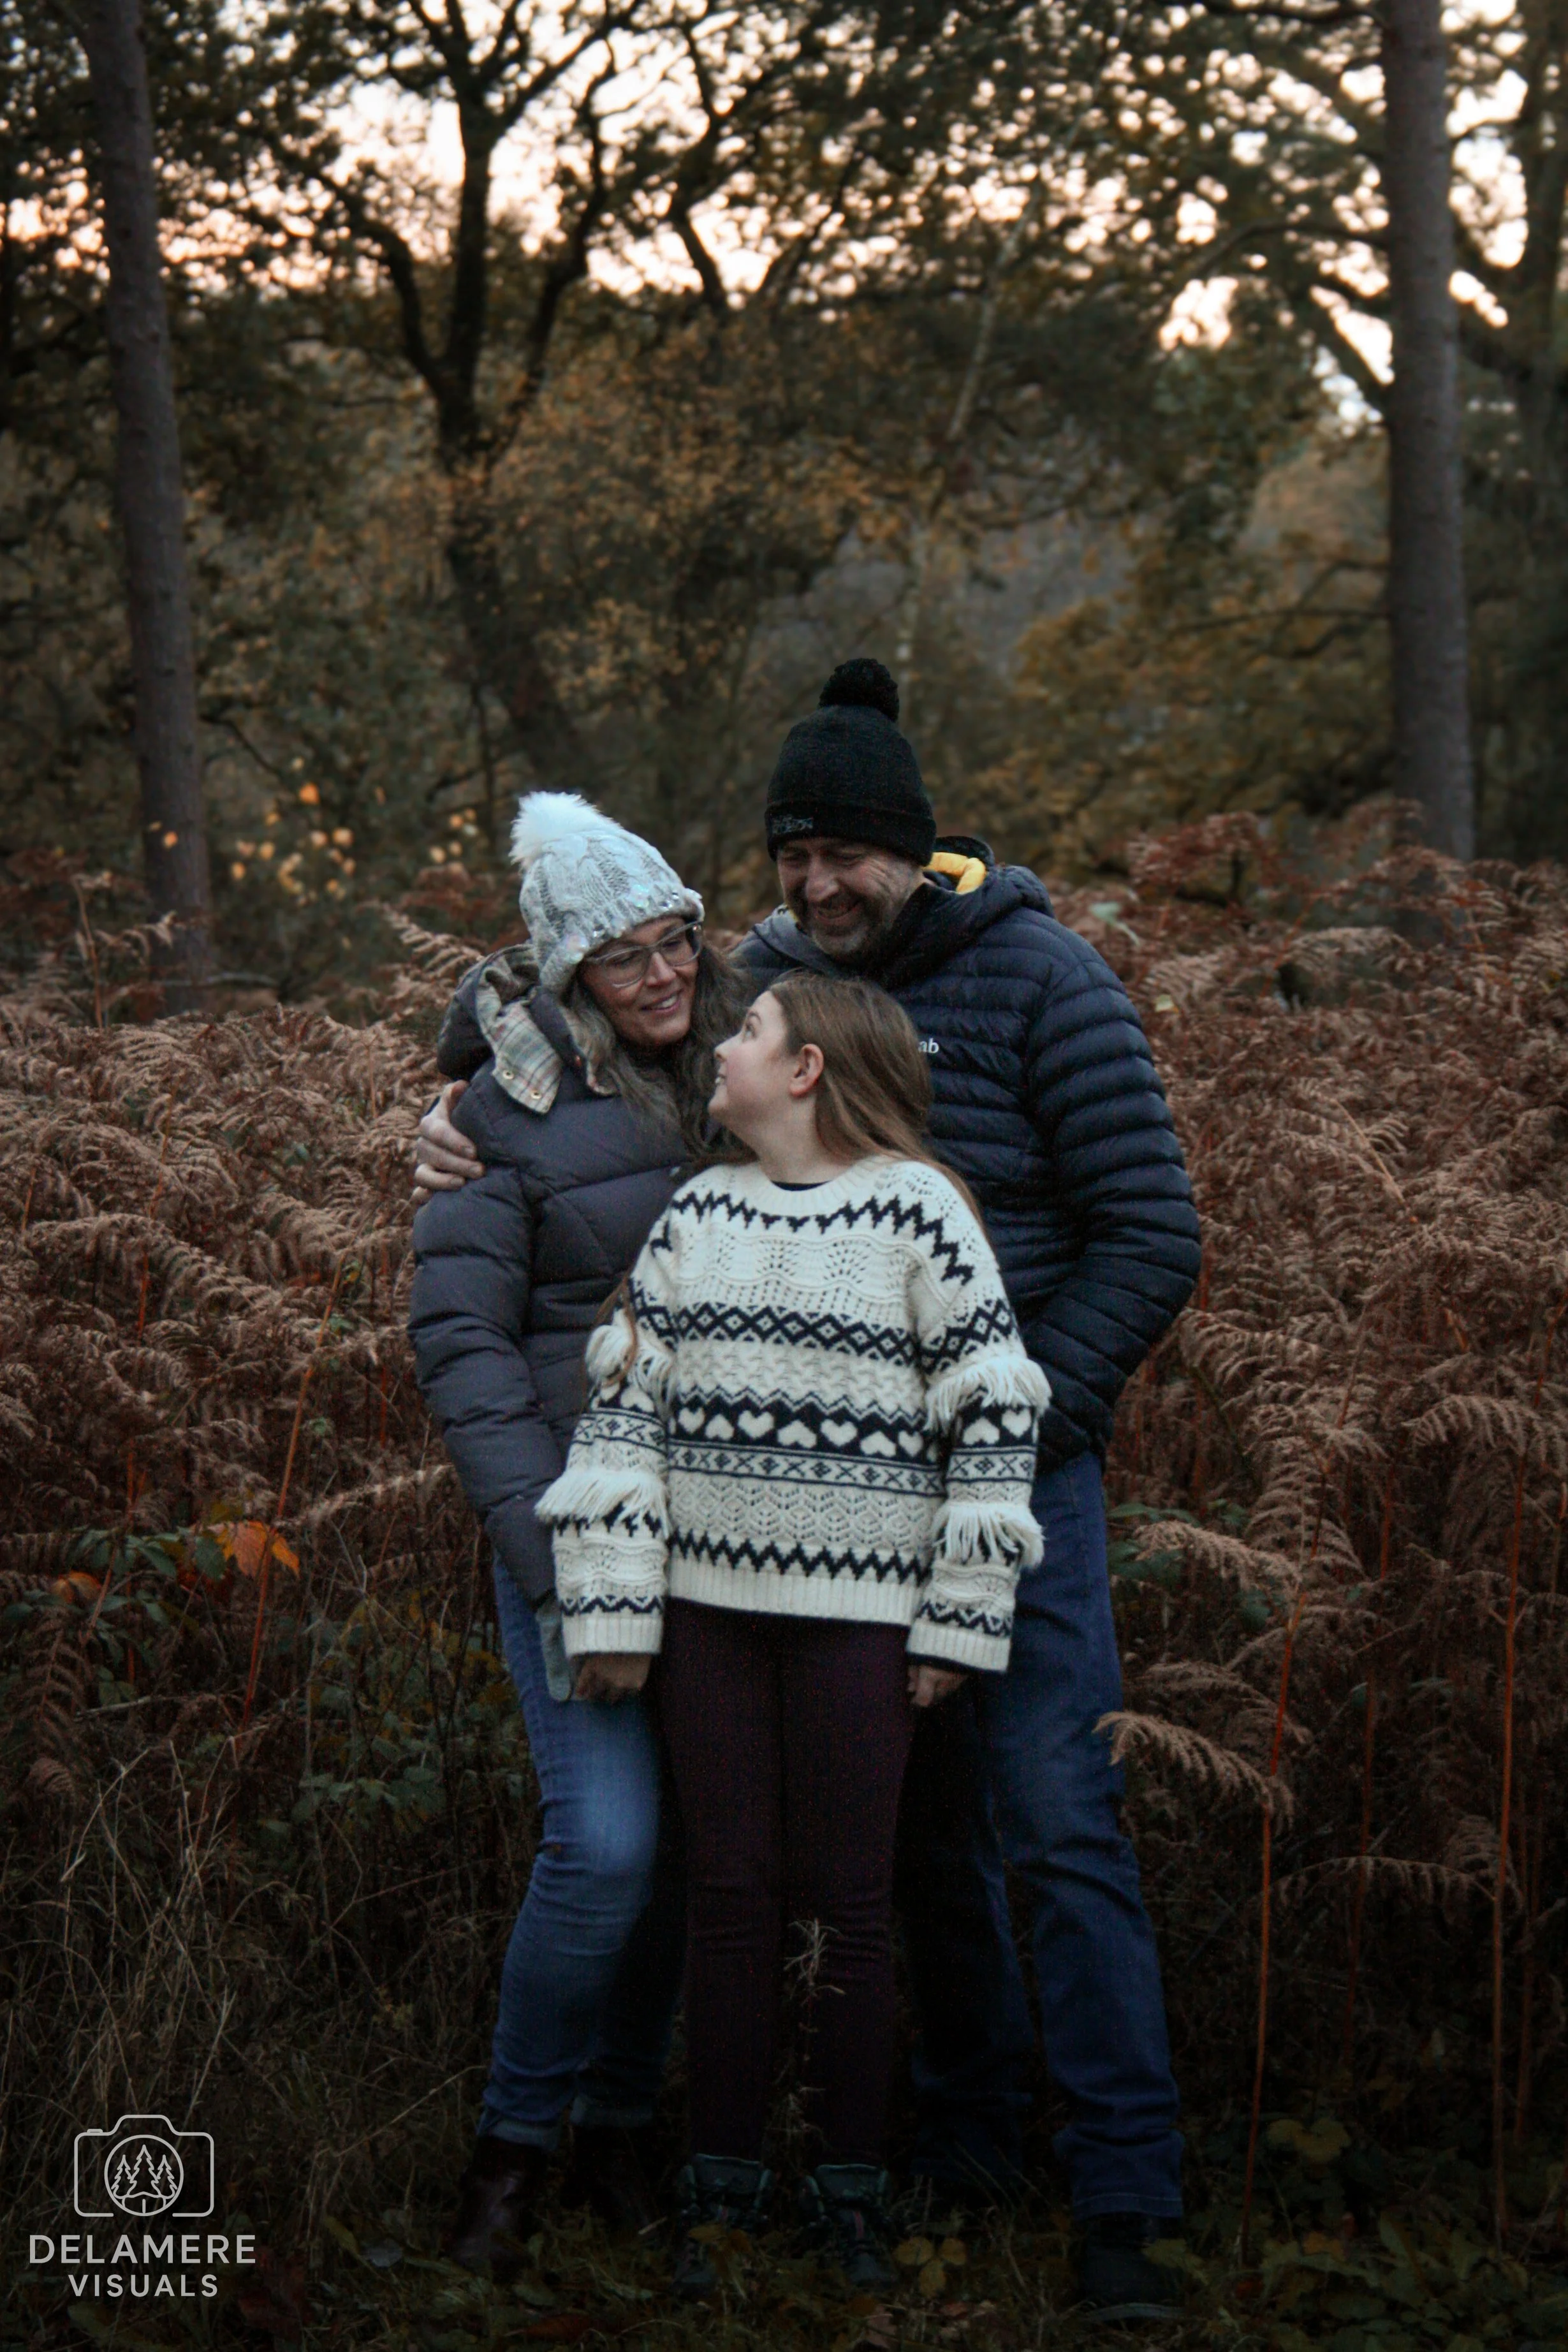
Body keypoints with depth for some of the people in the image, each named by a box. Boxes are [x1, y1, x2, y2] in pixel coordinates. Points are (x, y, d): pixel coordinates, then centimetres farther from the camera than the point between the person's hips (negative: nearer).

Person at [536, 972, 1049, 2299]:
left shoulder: (918, 1213, -3)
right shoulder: (696, 1217, 8)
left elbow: (991, 1418, -4)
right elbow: (627, 1403, 6)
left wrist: (959, 1625, -6)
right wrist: (612, 1610, -1)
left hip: (859, 1611, -3)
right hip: (711, 1602, 3)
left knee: (850, 1900, 3)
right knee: (728, 1891, 7)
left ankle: (851, 2187, 14)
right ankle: (724, 2181, 15)